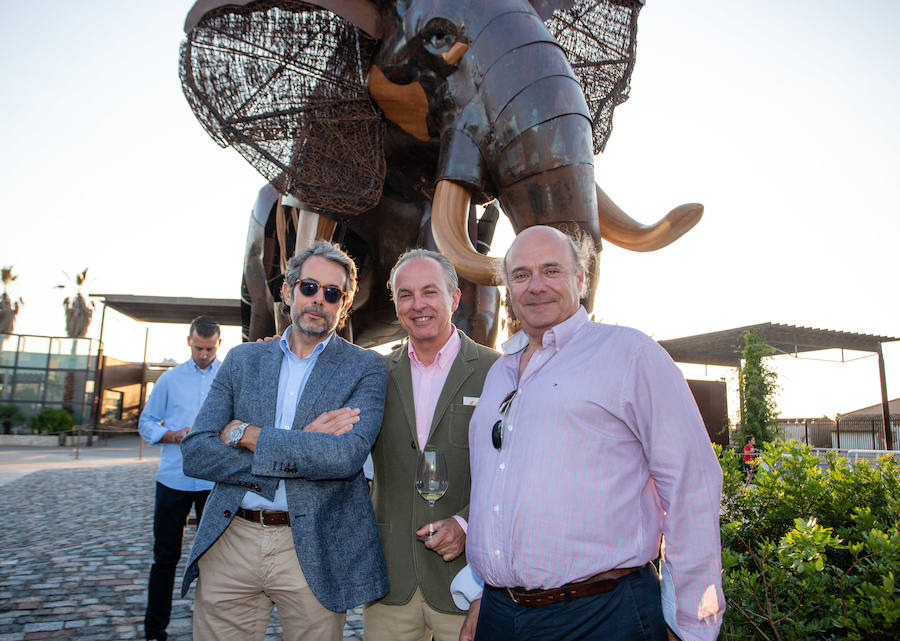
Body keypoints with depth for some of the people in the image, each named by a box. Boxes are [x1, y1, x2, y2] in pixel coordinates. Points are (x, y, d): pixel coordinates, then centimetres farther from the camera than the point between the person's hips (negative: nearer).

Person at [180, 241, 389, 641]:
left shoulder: (366, 367, -3)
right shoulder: (242, 359, 6)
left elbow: (347, 455, -20)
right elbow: (196, 454, -3)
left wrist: (244, 434, -13)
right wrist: (301, 448, -15)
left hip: (313, 552, -2)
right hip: (230, 541, 3)